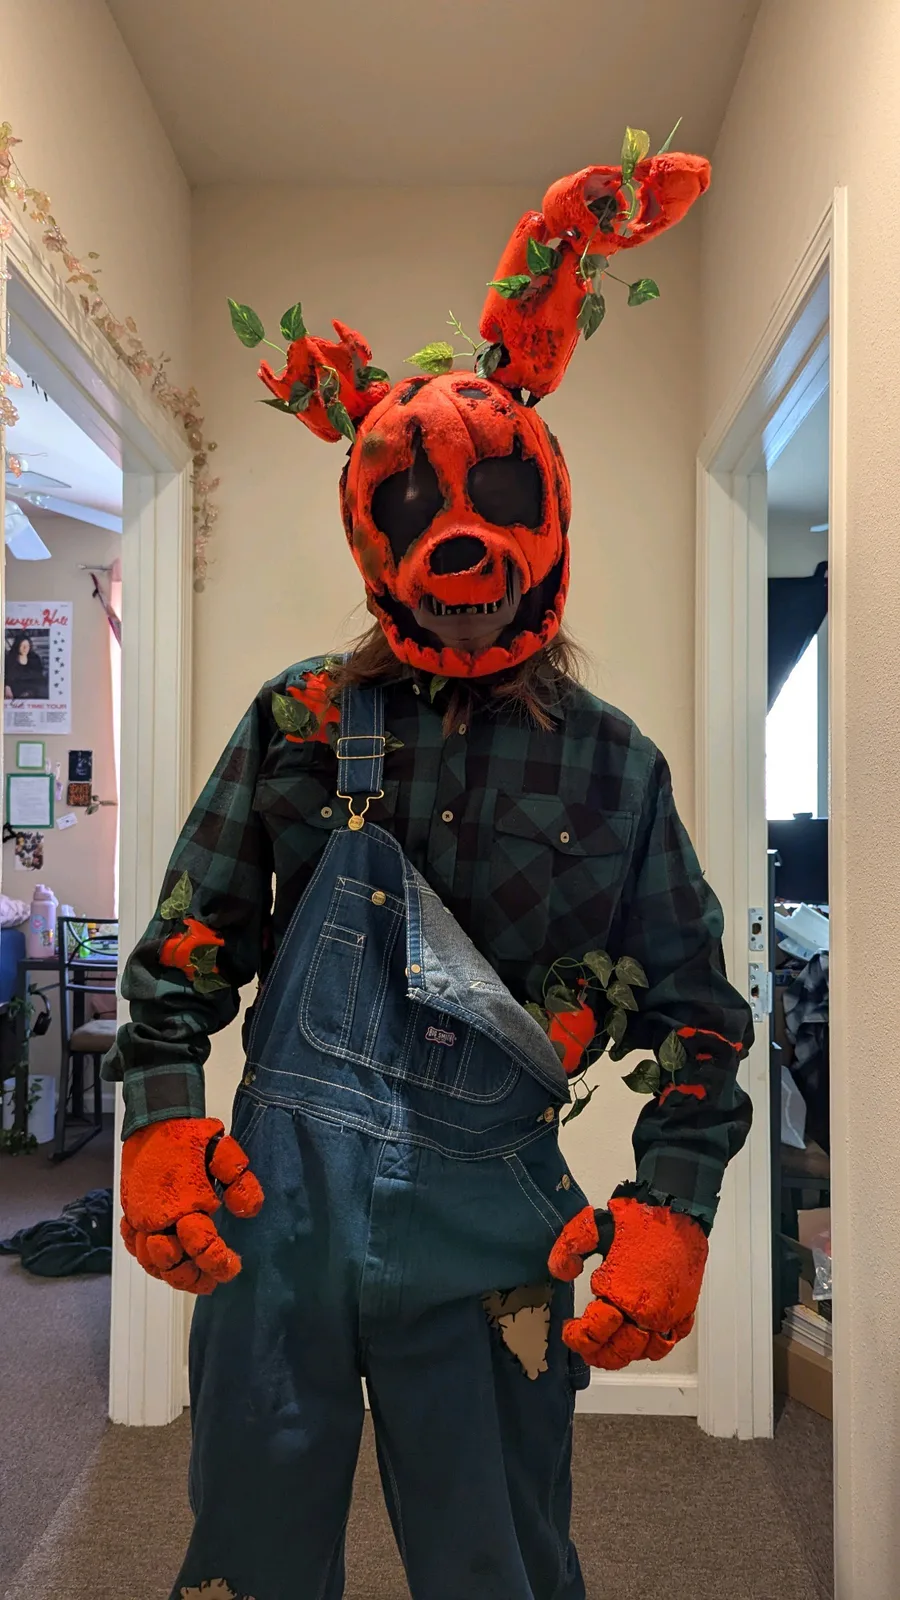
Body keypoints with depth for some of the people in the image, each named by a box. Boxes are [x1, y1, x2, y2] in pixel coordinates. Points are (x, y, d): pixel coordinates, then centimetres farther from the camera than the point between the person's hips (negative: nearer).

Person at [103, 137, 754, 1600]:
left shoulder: (610, 764, 3)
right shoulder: (301, 721, 4)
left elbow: (693, 1009, 5)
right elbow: (191, 939, 7)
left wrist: (670, 1208, -3)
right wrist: (162, 1118, -2)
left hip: (489, 1230, 0)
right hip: (274, 1202, 1)